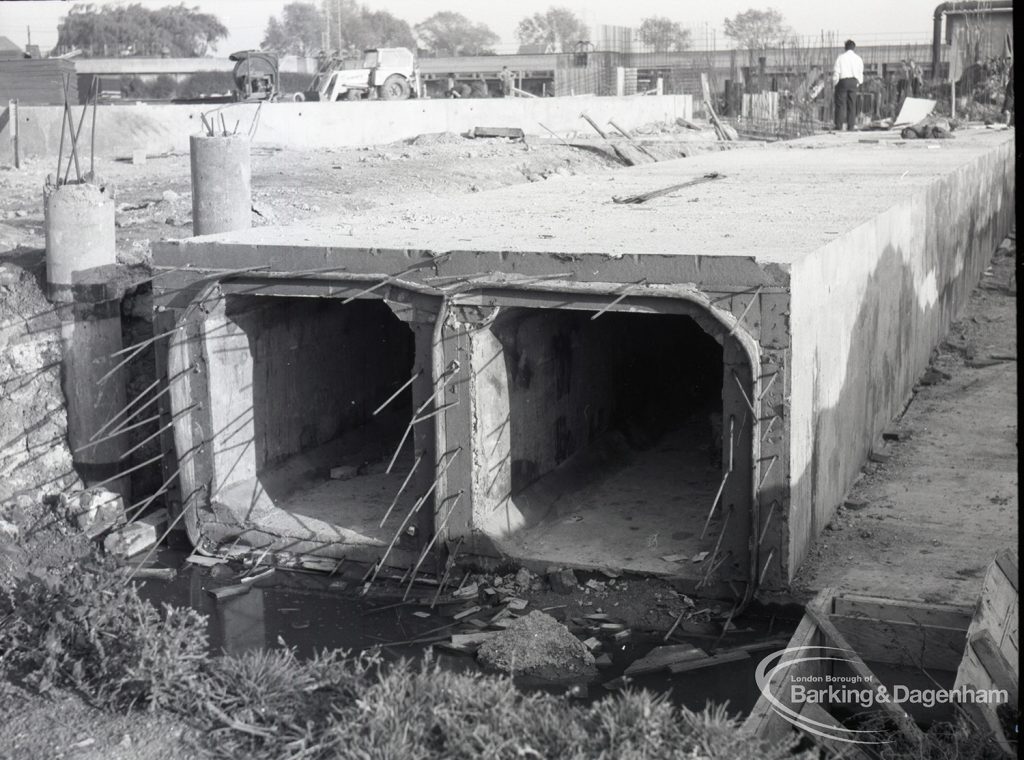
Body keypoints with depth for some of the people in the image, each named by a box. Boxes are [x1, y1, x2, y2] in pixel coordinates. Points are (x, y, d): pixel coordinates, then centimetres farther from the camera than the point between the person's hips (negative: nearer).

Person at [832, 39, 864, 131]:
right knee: (852, 105, 6)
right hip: (854, 82, 2)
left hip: (843, 81, -2)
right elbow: (860, 73, 6)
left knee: (840, 104, -1)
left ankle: (839, 126, -7)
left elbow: (836, 72, -5)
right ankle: (850, 127, 4)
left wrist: (835, 83, 6)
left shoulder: (840, 58, -2)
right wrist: (858, 82, 19)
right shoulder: (858, 58, 5)